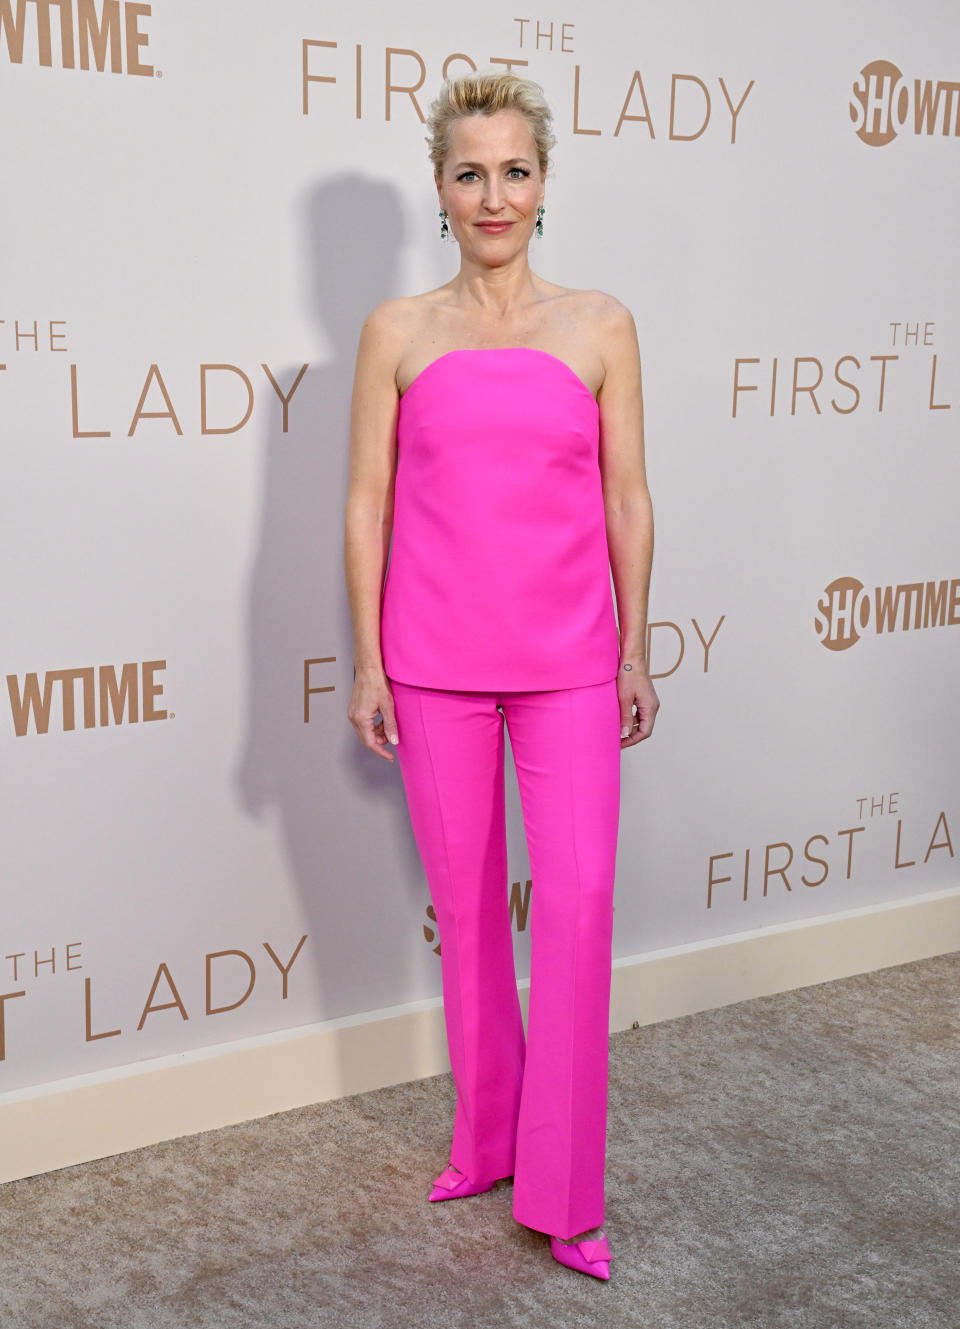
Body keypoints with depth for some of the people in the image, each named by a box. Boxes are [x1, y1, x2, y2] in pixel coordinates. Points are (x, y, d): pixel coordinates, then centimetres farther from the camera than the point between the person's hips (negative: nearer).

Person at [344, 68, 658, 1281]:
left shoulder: (599, 326, 3)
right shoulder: (398, 331, 3)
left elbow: (626, 501, 5)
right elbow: (367, 505, 3)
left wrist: (636, 654, 5)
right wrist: (367, 664, 0)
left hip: (567, 658, 0)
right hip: (436, 659, 1)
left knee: (577, 899, -6)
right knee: (465, 903, 10)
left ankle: (563, 1191, 7)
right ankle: (485, 1141, 28)